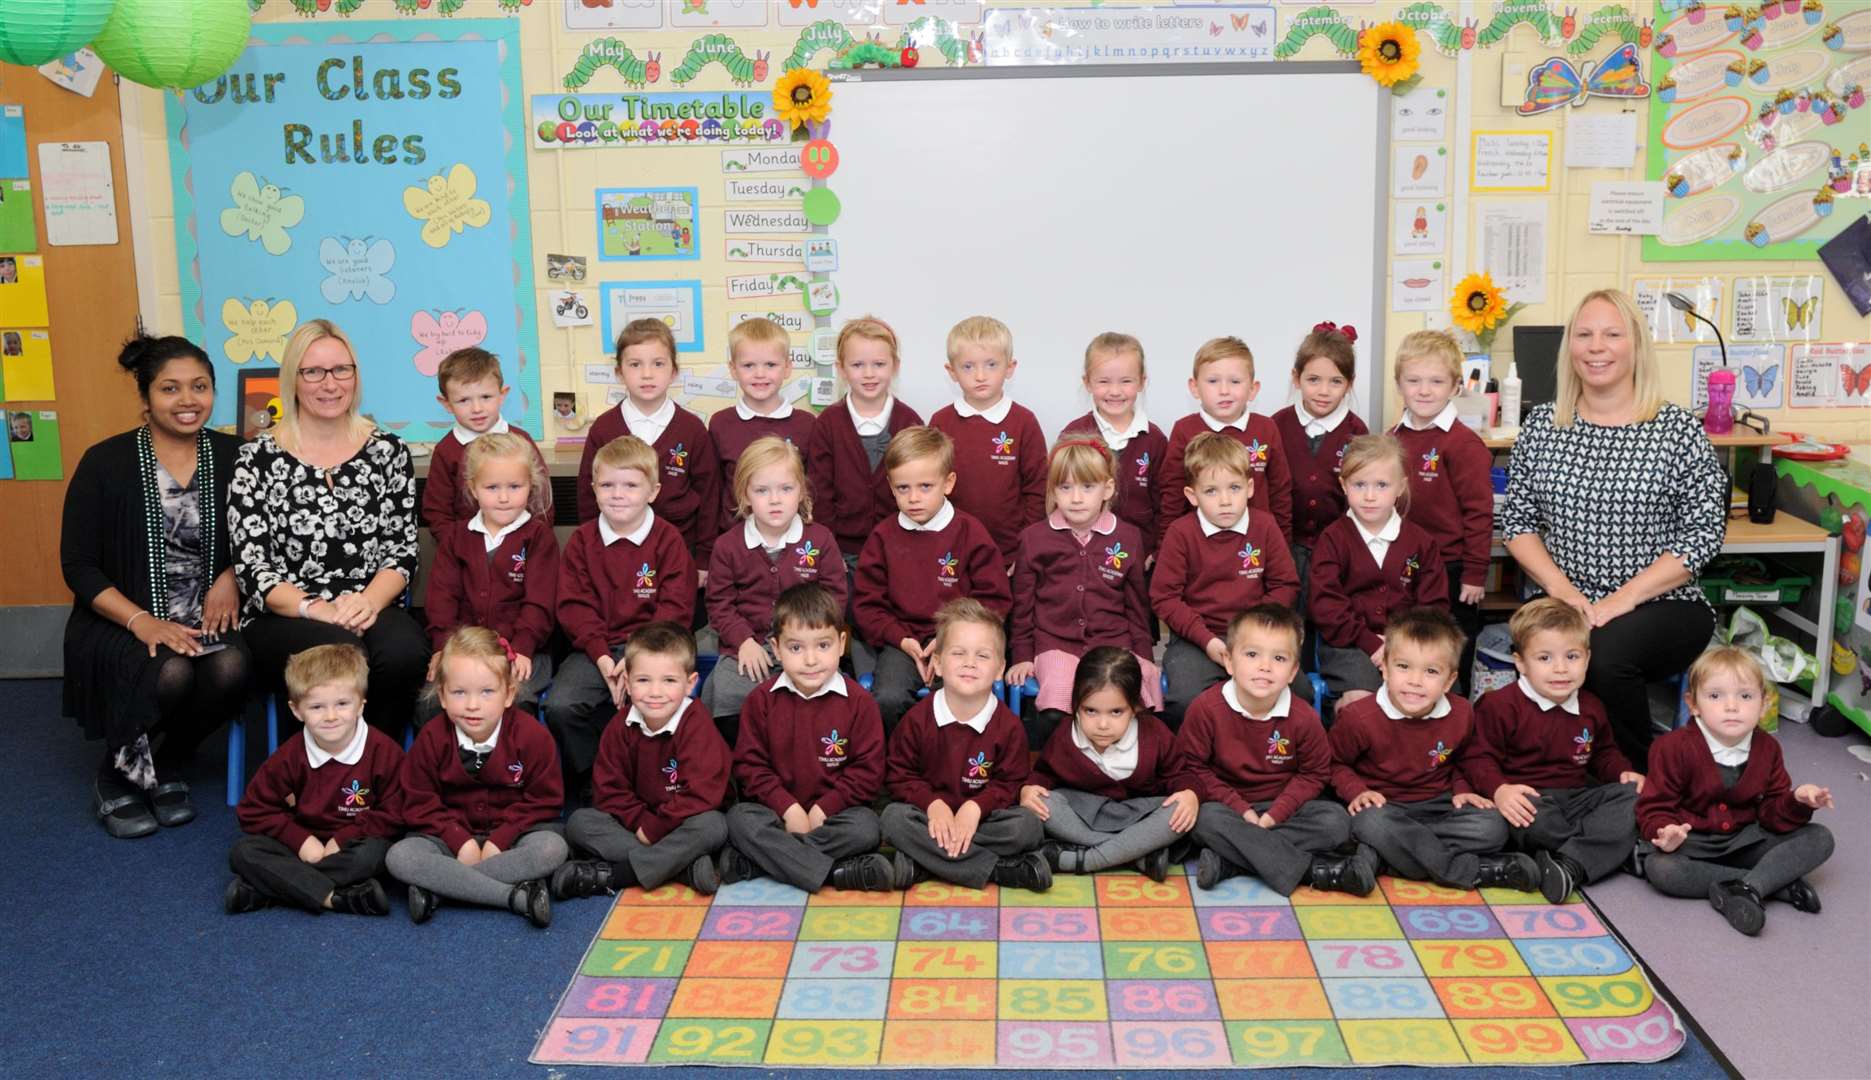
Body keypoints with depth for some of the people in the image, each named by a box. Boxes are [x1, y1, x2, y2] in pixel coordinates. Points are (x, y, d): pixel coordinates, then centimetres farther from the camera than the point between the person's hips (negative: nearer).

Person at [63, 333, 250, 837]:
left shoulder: (232, 457, 2)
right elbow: (78, 566, -5)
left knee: (232, 668, -31)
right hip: (119, 622, -2)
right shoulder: (105, 463, -4)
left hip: (205, 618, 2)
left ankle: (166, 768, -1)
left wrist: (230, 576, -10)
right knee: (170, 673, -34)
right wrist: (141, 621, -19)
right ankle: (117, 776, -3)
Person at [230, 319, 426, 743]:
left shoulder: (387, 450, 10)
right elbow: (253, 570, -2)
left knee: (405, 653, -32)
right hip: (283, 618, -2)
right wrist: (315, 608, -19)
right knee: (342, 653, -35)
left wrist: (369, 601, -14)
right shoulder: (258, 461, 3)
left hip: (370, 609, 2)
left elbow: (402, 552, 6)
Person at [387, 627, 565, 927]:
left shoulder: (532, 736, -12)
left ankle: (437, 887, -29)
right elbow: (420, 803, -4)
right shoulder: (431, 738, -8)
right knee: (399, 857, -28)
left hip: (511, 832, -1)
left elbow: (544, 800, -8)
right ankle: (517, 897, -32)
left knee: (552, 847, -33)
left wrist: (500, 840, -18)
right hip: (451, 834, 1)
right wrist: (461, 841, -18)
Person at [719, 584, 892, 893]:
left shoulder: (857, 701, -5)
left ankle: (749, 863, -26)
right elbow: (749, 764, -3)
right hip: (778, 809, 1)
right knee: (739, 819, -28)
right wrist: (788, 808, -16)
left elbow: (868, 770, -6)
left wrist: (823, 809, -16)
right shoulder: (761, 699, -2)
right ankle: (836, 873, -30)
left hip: (834, 808, -1)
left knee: (866, 827, -31)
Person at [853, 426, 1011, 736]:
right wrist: (901, 640, -8)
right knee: (888, 699, -28)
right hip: (902, 642, 1)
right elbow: (867, 603, 8)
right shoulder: (883, 536, 7)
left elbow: (994, 600, 1)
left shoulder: (971, 533, 2)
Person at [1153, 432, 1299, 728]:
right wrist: (1206, 639, -13)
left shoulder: (1264, 527, 5)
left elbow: (1285, 585, 7)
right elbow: (1163, 597, -4)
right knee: (1184, 701, -30)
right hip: (1196, 638, -2)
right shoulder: (1180, 534, -3)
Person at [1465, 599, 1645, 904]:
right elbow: (1478, 756, -11)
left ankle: (1568, 864, -34)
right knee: (1536, 821, -40)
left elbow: (1604, 753, 29)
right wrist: (1499, 789, -29)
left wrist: (1623, 772, 7)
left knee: (1633, 799, -18)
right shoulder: (1500, 705, -8)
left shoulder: (1590, 709, 13)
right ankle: (1612, 849, -14)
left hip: (1579, 796, 6)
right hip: (1528, 798, -6)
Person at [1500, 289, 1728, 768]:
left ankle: (1638, 777, -6)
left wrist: (1624, 598, -14)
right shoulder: (1541, 425, 7)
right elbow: (1517, 519, 9)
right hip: (1566, 606, 2)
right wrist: (1560, 586, -9)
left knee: (1606, 653, -34)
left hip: (1662, 607, -1)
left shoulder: (1679, 429, -2)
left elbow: (1705, 531, -5)